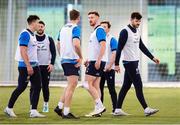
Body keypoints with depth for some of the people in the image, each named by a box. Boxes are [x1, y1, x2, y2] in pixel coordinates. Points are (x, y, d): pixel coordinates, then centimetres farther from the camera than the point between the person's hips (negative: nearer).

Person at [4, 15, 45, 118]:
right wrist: (28, 66, -25)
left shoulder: (32, 35, 15)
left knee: (37, 87, 1)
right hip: (25, 66, -9)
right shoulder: (25, 34, -14)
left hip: (34, 65, 9)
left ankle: (34, 111, 1)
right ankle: (9, 108, 13)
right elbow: (23, 51, -21)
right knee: (21, 88, -2)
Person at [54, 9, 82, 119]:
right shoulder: (76, 28, -11)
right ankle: (66, 112, -4)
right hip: (73, 60, -8)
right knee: (72, 85, -5)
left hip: (64, 60, 8)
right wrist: (81, 57, -14)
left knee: (72, 84, 18)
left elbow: (58, 46, 19)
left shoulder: (63, 28, 14)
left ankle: (60, 107, 15)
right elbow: (76, 44, -24)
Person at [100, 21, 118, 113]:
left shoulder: (112, 40, -6)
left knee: (111, 89, -3)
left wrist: (109, 65, -23)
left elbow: (114, 54, -13)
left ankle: (115, 108, 3)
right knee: (99, 89, 8)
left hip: (109, 69, -6)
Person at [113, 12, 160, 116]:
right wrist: (116, 64, -15)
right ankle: (146, 109, -8)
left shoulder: (137, 32, 14)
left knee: (126, 86, 9)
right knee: (138, 85, -9)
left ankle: (118, 110, 12)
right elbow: (119, 48, -13)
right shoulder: (125, 32, -12)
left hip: (135, 62, 9)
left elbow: (142, 47, 21)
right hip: (129, 62, -9)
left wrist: (152, 58, 16)